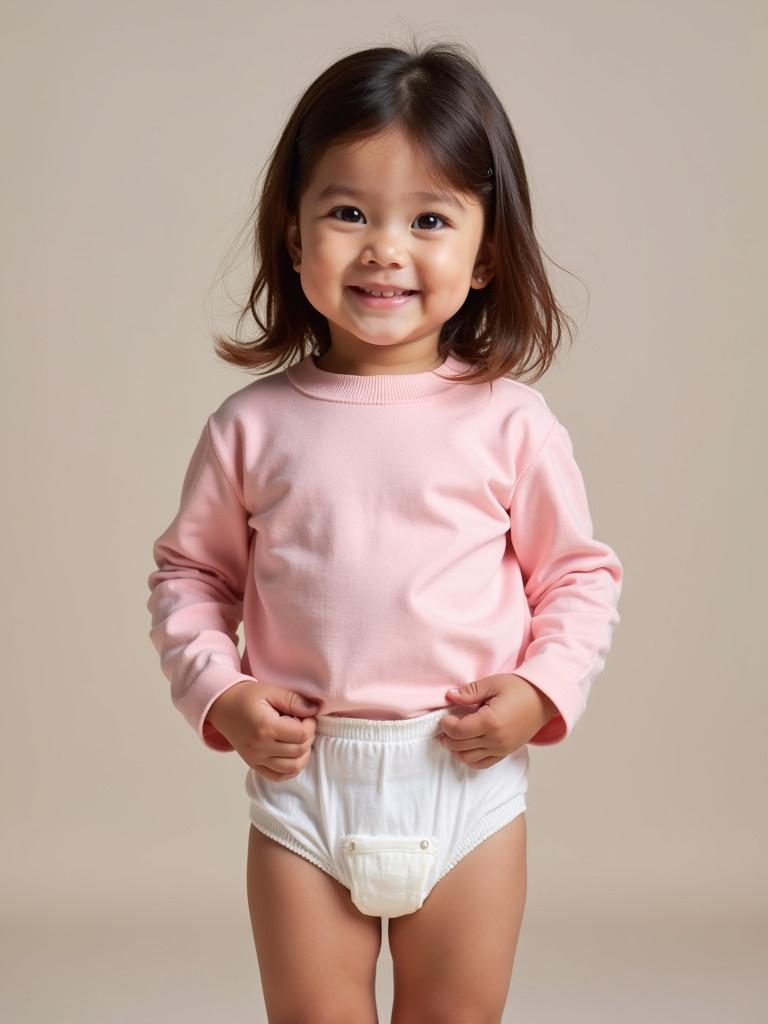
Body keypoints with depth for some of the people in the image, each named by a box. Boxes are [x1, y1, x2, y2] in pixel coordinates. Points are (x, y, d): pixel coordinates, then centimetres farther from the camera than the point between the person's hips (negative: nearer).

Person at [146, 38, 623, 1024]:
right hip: (303, 776, 1)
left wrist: (542, 691, -10)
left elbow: (582, 573, 4)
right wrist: (217, 693, -6)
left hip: (466, 777, 0)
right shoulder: (252, 425, -2)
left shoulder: (508, 421, -5)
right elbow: (188, 574, 8)